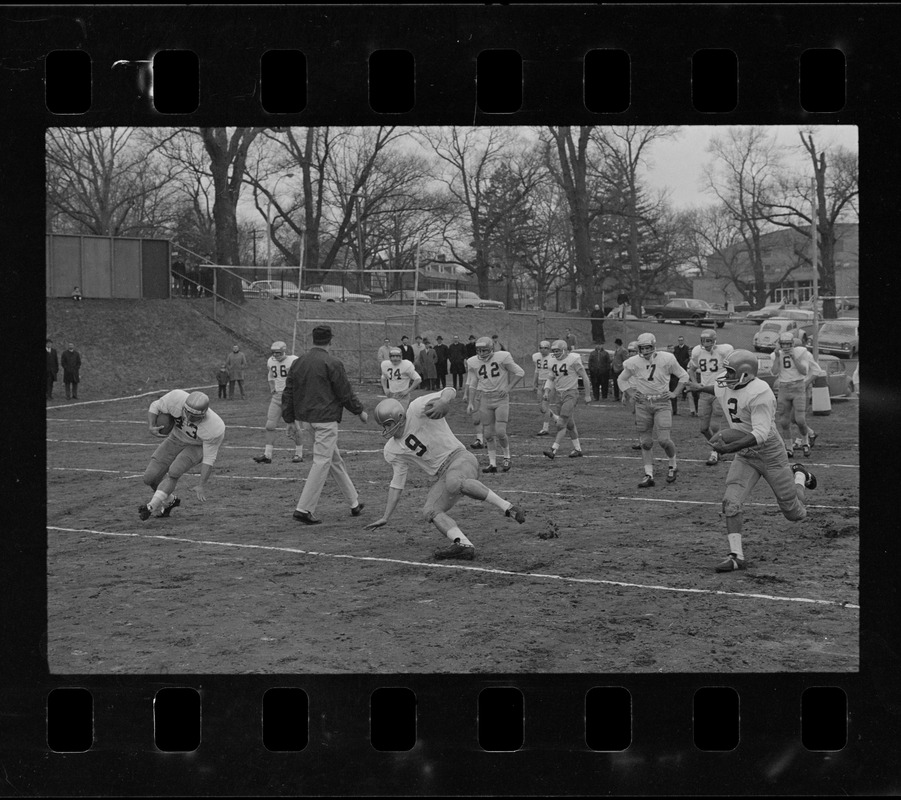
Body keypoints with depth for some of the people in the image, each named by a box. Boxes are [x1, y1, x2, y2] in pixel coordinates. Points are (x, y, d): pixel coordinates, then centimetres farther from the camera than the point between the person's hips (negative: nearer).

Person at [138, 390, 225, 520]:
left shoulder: (214, 429, -37)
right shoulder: (176, 398, -33)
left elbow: (208, 458, -25)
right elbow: (155, 406, -12)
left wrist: (202, 486, -20)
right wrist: (151, 426, -28)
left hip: (199, 446, -4)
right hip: (177, 438, 4)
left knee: (174, 471, -29)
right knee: (150, 477, -1)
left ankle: (152, 506, -23)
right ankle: (170, 500, 25)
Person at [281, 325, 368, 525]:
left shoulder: (298, 363, 9)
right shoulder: (332, 363, -10)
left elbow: (287, 394, 10)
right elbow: (345, 392, -7)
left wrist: (292, 421, 16)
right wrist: (360, 411, 7)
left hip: (305, 419, 7)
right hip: (325, 420, -7)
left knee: (336, 460, 16)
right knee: (321, 462, -4)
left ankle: (354, 503, 26)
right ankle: (304, 509, -9)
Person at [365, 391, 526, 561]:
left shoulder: (418, 409, -8)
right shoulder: (393, 450, 12)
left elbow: (450, 392, -18)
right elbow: (397, 483, 18)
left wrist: (443, 401, -42)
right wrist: (386, 517, 16)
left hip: (459, 457, -7)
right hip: (444, 474, 7)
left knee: (454, 482, -38)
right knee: (430, 511, -14)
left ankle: (507, 507, -31)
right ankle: (463, 545, -30)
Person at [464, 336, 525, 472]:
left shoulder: (502, 357, -10)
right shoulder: (473, 362, 2)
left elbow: (520, 372, -3)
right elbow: (472, 384, 12)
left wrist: (509, 388, -9)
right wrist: (470, 402, 6)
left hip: (501, 398, -4)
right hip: (485, 398, 4)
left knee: (500, 432, -12)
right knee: (489, 434, 4)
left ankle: (507, 457, 13)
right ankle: (492, 463, 12)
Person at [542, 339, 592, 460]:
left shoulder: (573, 359, -10)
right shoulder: (552, 362, 9)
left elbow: (584, 377, -5)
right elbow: (550, 379, 17)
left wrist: (587, 395, -3)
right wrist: (547, 390, -2)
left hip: (570, 393, -6)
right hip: (558, 394, 6)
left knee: (561, 423, -12)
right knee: (569, 424, 11)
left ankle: (554, 450, -14)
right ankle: (577, 449, 19)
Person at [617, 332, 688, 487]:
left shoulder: (666, 359, -7)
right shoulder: (634, 363, -3)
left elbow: (683, 376, 8)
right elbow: (622, 379, 16)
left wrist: (675, 393, 0)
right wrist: (631, 393, 2)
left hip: (661, 402, -2)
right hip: (642, 404, 2)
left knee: (664, 439, -12)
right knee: (645, 442, 3)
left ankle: (673, 465, 16)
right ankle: (649, 475, 10)